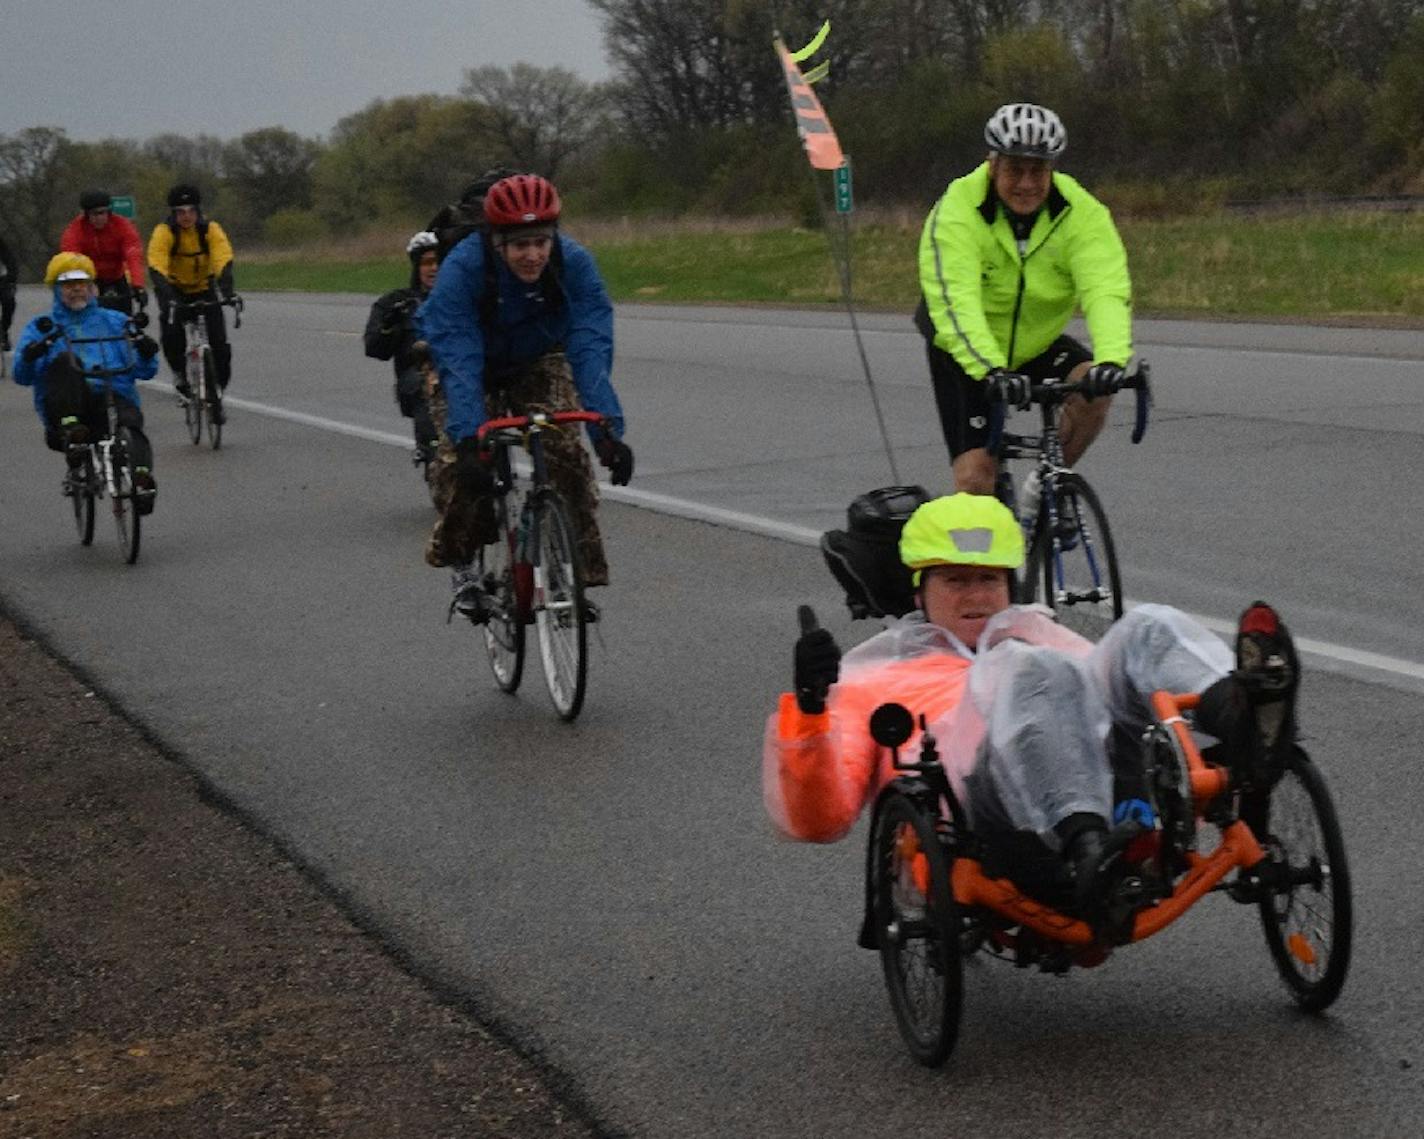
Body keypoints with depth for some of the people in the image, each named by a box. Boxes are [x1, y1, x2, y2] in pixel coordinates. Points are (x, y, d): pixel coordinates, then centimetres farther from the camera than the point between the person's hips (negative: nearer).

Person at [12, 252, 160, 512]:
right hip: (65, 407, 0)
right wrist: (30, 356, -13)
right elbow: (22, 377, 10)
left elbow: (144, 371, 17)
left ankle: (141, 476, -59)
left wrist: (147, 353, -6)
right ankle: (71, 431, -39)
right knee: (65, 360, -29)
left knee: (129, 421, -35)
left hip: (113, 399, 0)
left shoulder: (116, 322, 27)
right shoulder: (41, 328, 24)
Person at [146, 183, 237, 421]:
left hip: (204, 289, 1)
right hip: (175, 289, -1)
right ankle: (179, 371, 2)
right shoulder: (164, 232, -22)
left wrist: (228, 292, -47)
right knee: (171, 332, -27)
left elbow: (223, 263, -30)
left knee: (219, 343, -13)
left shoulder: (211, 230, -18)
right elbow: (157, 267, -34)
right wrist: (166, 299, -50)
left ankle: (217, 394, 4)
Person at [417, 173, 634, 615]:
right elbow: (459, 362, -40)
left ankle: (578, 572, -8)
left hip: (537, 363, 1)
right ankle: (460, 564, 2)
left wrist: (608, 429, -47)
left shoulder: (574, 264, -30)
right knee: (462, 461, -21)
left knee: (564, 452, -20)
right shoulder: (462, 268, -35)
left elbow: (590, 348, -35)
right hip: (472, 362, -1)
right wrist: (469, 440, -52)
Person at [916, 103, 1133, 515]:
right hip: (966, 357, -2)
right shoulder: (957, 211, -25)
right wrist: (990, 370, -53)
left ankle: (1042, 491, -3)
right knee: (975, 477, -13)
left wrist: (1111, 359, -50)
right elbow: (954, 300, -37)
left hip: (1039, 344, 3)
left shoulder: (1081, 212, -18)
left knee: (1092, 389, -27)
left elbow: (1106, 290, -31)